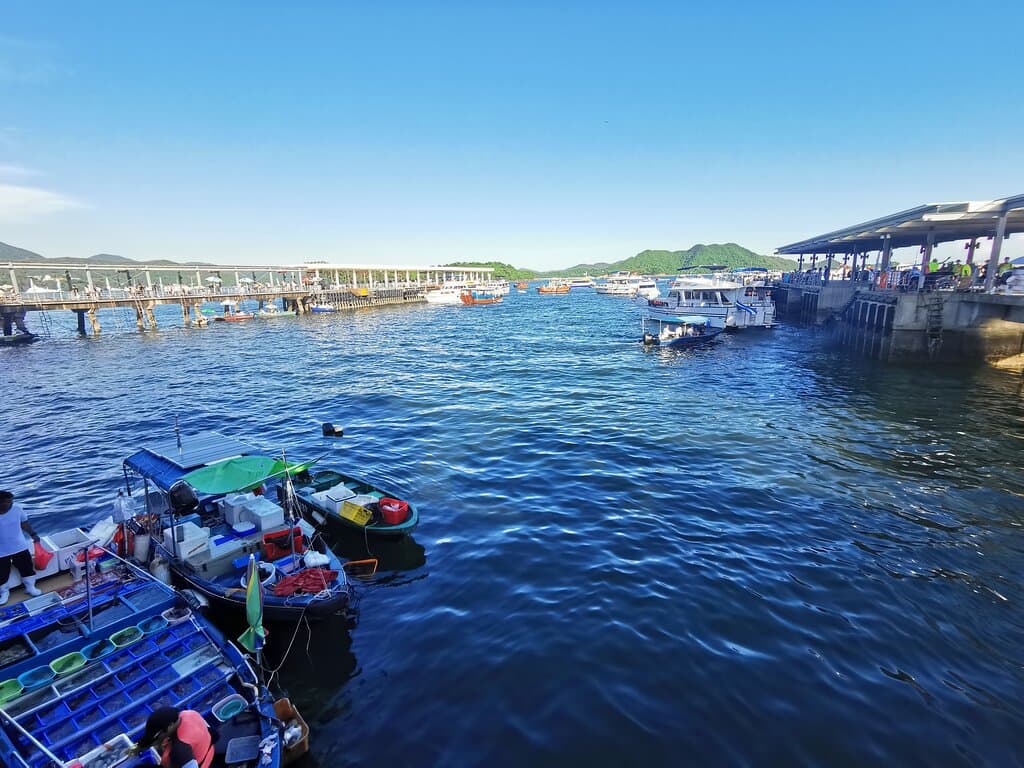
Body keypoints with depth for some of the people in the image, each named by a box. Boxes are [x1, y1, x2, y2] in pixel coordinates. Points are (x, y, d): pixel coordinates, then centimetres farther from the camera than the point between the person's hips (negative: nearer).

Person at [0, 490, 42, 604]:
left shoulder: (17, 508, -14)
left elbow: (24, 523, 2)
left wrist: (33, 534, -1)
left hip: (19, 547, 2)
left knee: (27, 568, 16)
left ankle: (30, 587, 39)